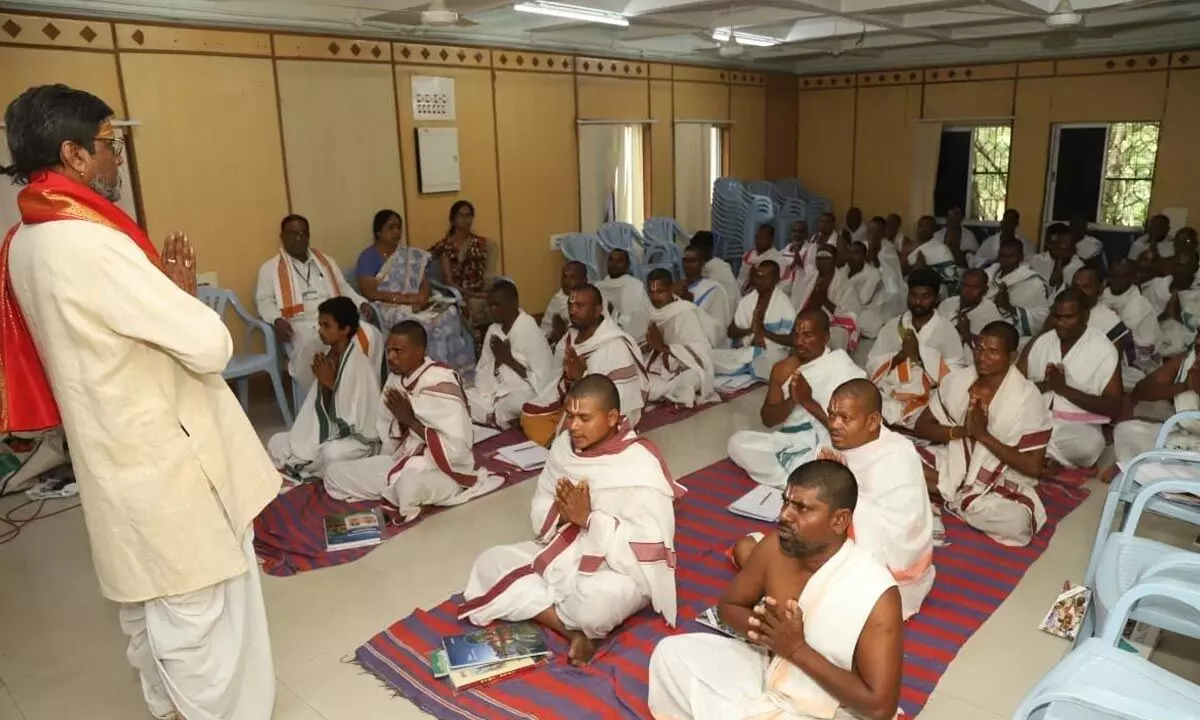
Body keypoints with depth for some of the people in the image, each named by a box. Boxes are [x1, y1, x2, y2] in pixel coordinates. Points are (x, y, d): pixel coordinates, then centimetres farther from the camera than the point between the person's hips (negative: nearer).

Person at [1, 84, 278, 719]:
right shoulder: (90, 243, -24)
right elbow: (209, 346, -24)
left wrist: (164, 288, 1)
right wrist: (181, 290, -5)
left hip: (120, 457, 10)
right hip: (167, 464, -10)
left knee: (151, 610, 24)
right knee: (199, 621, 6)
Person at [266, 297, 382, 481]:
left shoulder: (361, 365, -23)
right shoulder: (327, 357, 2)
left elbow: (359, 421, -24)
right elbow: (318, 407, 8)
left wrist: (331, 384, -22)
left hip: (358, 440, -8)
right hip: (328, 432, 8)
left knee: (332, 452, -36)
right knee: (277, 442, 2)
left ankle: (297, 470, -7)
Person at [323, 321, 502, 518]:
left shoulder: (441, 386, -23)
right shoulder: (396, 378, 1)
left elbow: (458, 450, -27)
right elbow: (386, 430, 13)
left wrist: (410, 420, -21)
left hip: (442, 470, -8)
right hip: (403, 462, 8)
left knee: (410, 485, -41)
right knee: (334, 472, 2)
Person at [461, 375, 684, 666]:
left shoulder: (641, 466, -22)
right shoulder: (564, 445, -2)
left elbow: (649, 546, -25)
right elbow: (539, 510, 5)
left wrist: (589, 518, -26)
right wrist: (560, 513, -19)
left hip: (621, 569, -7)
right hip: (563, 552, 7)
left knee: (595, 603, -40)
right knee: (489, 565, -8)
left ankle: (540, 607, -6)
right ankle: (573, 629, -16)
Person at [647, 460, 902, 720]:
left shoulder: (876, 594, -27)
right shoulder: (776, 546, -12)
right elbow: (729, 606, 5)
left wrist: (797, 649, -25)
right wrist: (762, 626, -18)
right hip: (767, 670, 6)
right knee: (670, 652, -3)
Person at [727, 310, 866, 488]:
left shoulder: (843, 369, -9)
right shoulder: (783, 368, 6)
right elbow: (767, 419, 4)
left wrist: (808, 401, -22)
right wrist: (791, 401, -16)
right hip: (786, 444, 7)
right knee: (738, 442, -19)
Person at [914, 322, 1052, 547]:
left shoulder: (1027, 397, -16)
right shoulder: (956, 380, -4)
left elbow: (1033, 467, -17)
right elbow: (921, 427, 1)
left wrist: (982, 434, -23)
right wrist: (962, 430, -18)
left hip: (998, 484, -2)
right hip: (951, 465, 2)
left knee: (1016, 522, -36)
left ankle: (950, 499, -8)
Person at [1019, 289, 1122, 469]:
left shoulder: (1104, 350, -2)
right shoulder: (1039, 343, 7)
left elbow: (1114, 408, -7)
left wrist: (1065, 389, -16)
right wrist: (1044, 385, -15)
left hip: (1078, 426, -2)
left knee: (1089, 445, -37)